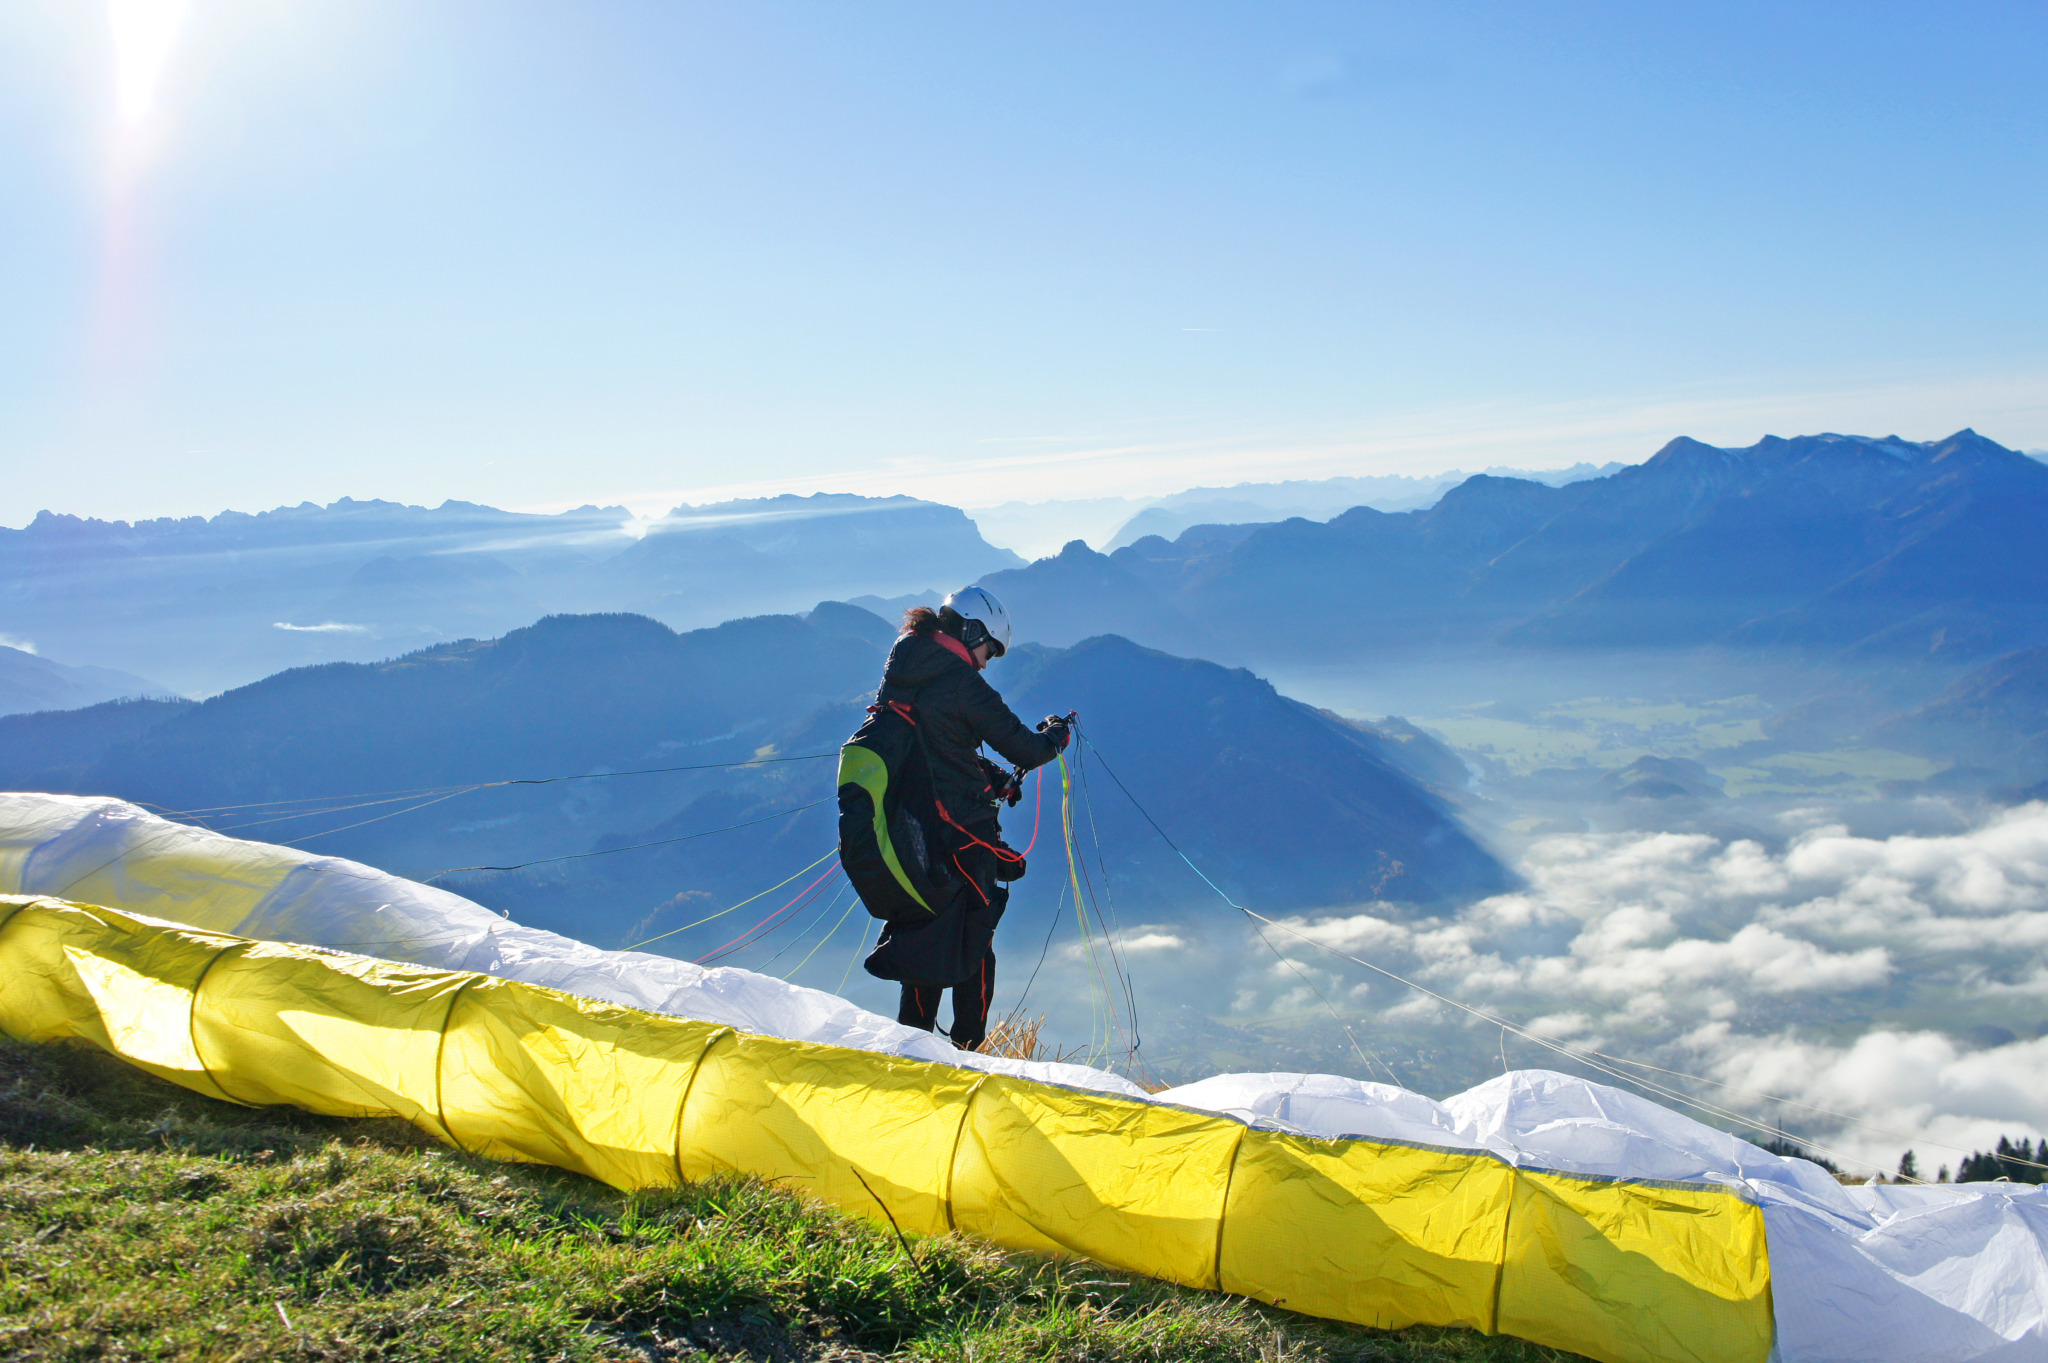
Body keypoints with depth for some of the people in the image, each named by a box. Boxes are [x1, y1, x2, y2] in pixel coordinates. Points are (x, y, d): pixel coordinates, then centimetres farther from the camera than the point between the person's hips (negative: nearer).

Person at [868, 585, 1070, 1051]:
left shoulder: (899, 671, 8)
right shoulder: (965, 686, -17)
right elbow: (1026, 750, -12)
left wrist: (986, 772, 16)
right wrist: (1056, 735, 9)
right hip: (961, 825, -7)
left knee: (925, 929, 18)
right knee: (973, 934, 5)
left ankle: (914, 1032, 22)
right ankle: (967, 1045, 8)